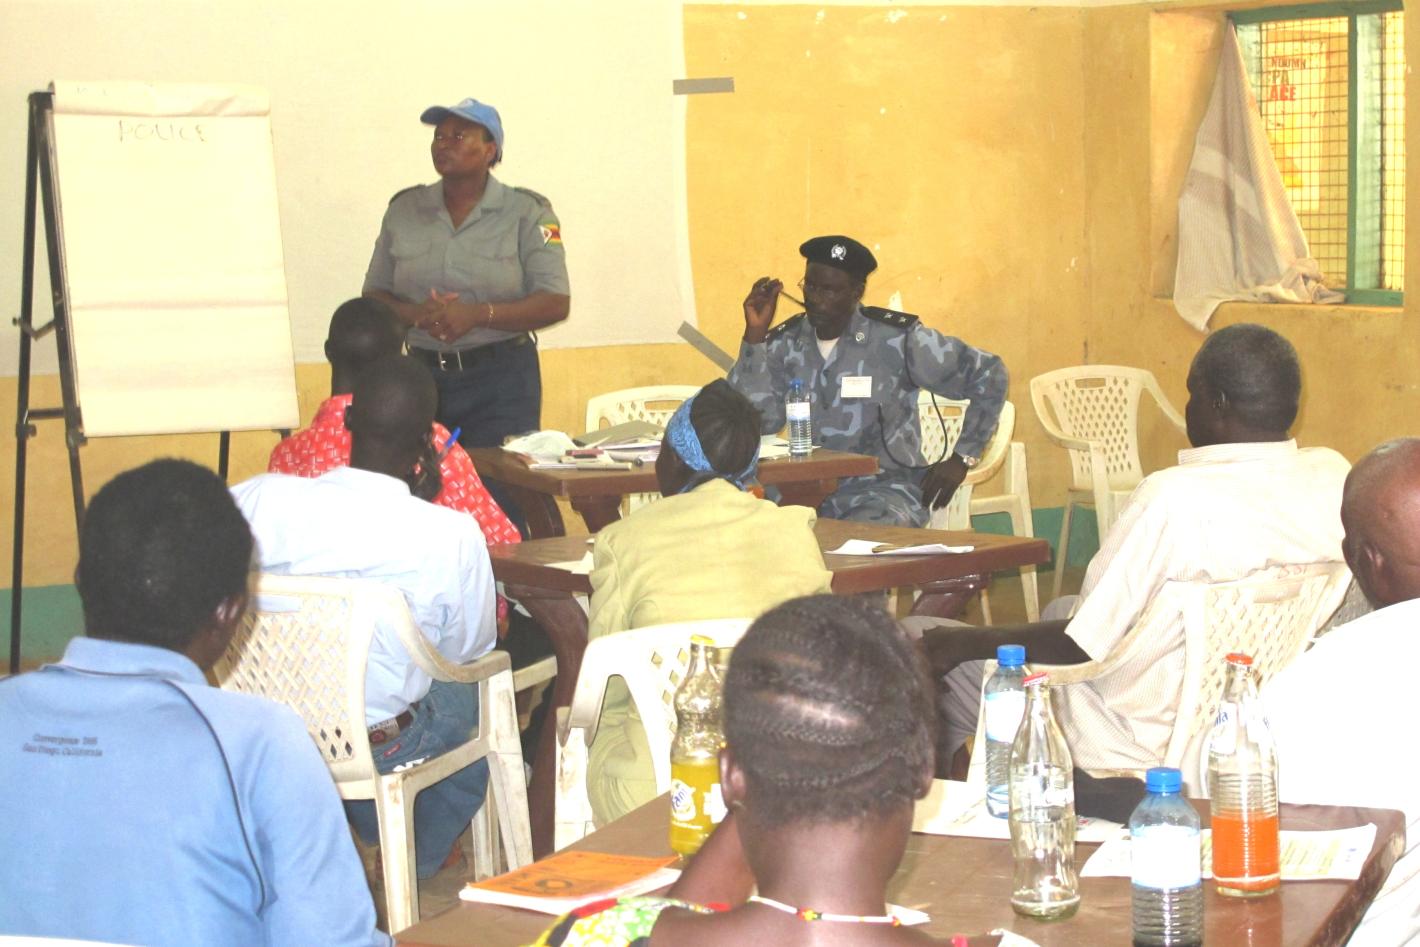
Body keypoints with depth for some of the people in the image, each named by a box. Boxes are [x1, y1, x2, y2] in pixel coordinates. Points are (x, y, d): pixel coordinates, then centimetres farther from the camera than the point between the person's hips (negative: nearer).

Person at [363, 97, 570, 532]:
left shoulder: (526, 213, 0)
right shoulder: (404, 210, 10)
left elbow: (555, 303, -7)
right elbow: (373, 296, 11)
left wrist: (477, 314, -20)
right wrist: (414, 314, -11)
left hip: (502, 380, -3)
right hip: (423, 375, 3)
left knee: (500, 506, -6)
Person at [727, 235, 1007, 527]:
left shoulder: (896, 339, -7)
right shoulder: (784, 343, 5)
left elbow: (989, 375, 1)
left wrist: (962, 459, -2)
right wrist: (755, 335, -11)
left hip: (884, 489, -4)